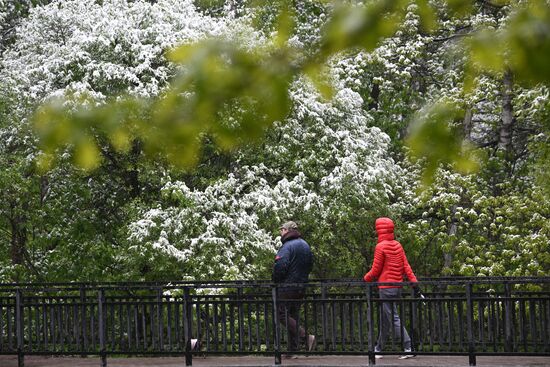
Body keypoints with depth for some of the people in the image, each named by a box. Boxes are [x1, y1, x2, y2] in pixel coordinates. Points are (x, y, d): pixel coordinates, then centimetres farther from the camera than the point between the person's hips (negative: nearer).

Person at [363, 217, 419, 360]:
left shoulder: (381, 247, -11)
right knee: (384, 319, 16)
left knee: (394, 319, -7)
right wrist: (413, 280, 1)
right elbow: (406, 266, 4)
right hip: (398, 287, 8)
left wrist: (365, 279, 8)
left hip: (386, 288, -8)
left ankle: (408, 349, -15)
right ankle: (378, 349, 25)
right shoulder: (398, 246, 9)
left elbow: (375, 270, -8)